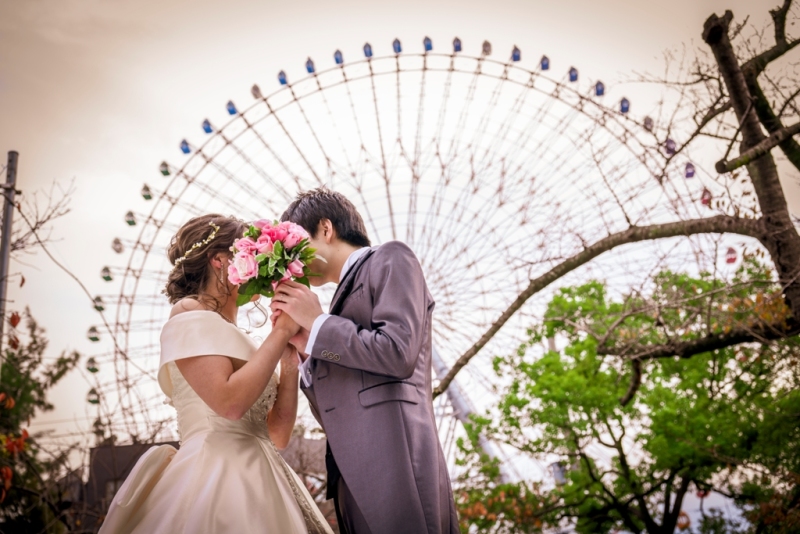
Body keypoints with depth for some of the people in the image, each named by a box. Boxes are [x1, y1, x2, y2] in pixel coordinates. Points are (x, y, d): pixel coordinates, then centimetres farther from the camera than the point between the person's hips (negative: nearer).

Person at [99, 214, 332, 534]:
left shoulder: (230, 335, 18)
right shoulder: (190, 318, -4)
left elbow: (277, 434, 12)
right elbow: (230, 402, -21)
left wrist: (290, 358, 3)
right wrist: (281, 332, -12)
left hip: (256, 481, 8)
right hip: (217, 481, -8)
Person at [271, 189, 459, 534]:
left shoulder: (390, 260, 5)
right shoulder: (348, 293, 26)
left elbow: (399, 352, -13)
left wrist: (317, 324, -2)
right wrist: (304, 346, 9)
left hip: (393, 465, -8)